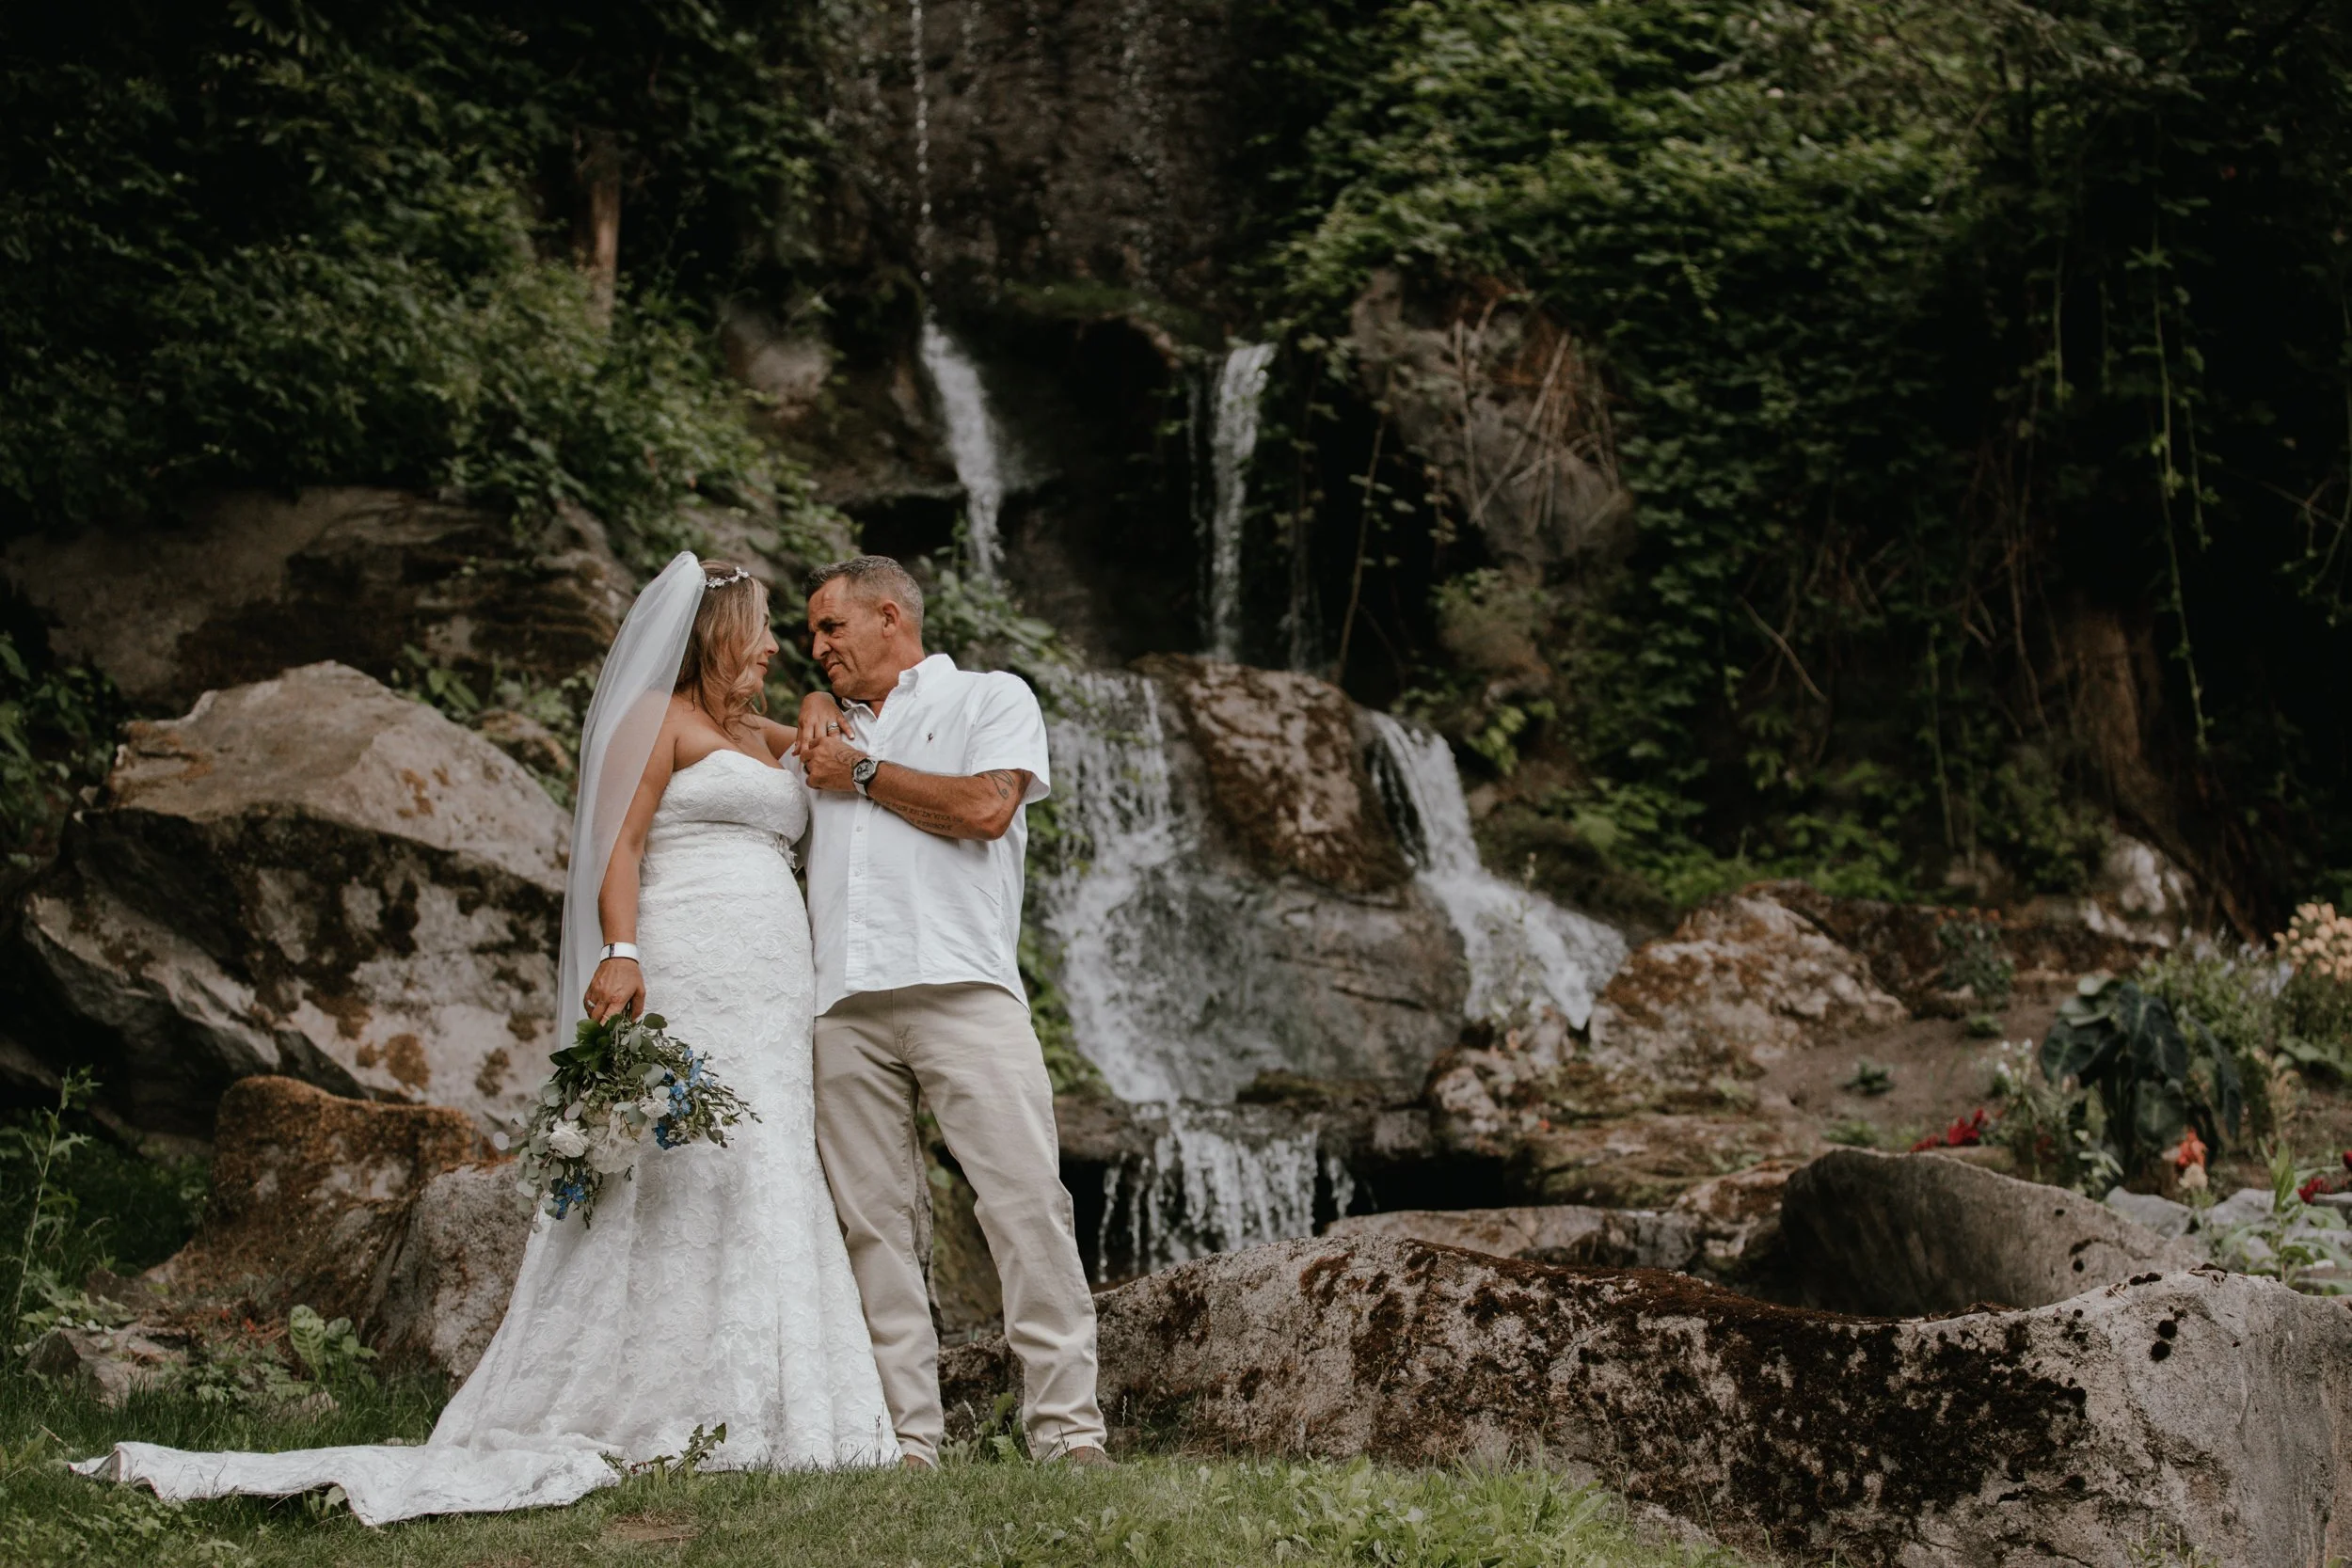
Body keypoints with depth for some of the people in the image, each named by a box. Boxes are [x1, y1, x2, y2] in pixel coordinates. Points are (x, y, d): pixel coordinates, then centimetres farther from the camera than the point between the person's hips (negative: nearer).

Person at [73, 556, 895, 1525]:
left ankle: (753, 1413, 3)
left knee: (768, 1182, 2)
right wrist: (620, 951, -22)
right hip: (683, 981, -8)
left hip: (776, 993, 8)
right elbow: (618, 840, -8)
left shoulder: (770, 741, 25)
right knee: (678, 1175, -13)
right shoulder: (656, 718, 2)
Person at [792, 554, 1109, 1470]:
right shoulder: (838, 728, 29)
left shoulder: (991, 698, 14)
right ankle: (906, 1439, -2)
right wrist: (815, 709, 27)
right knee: (876, 1224, -3)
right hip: (846, 1007, 5)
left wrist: (860, 772, 5)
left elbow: (985, 809, -2)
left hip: (962, 989, -5)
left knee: (1026, 1200, -12)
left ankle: (1067, 1428, -11)